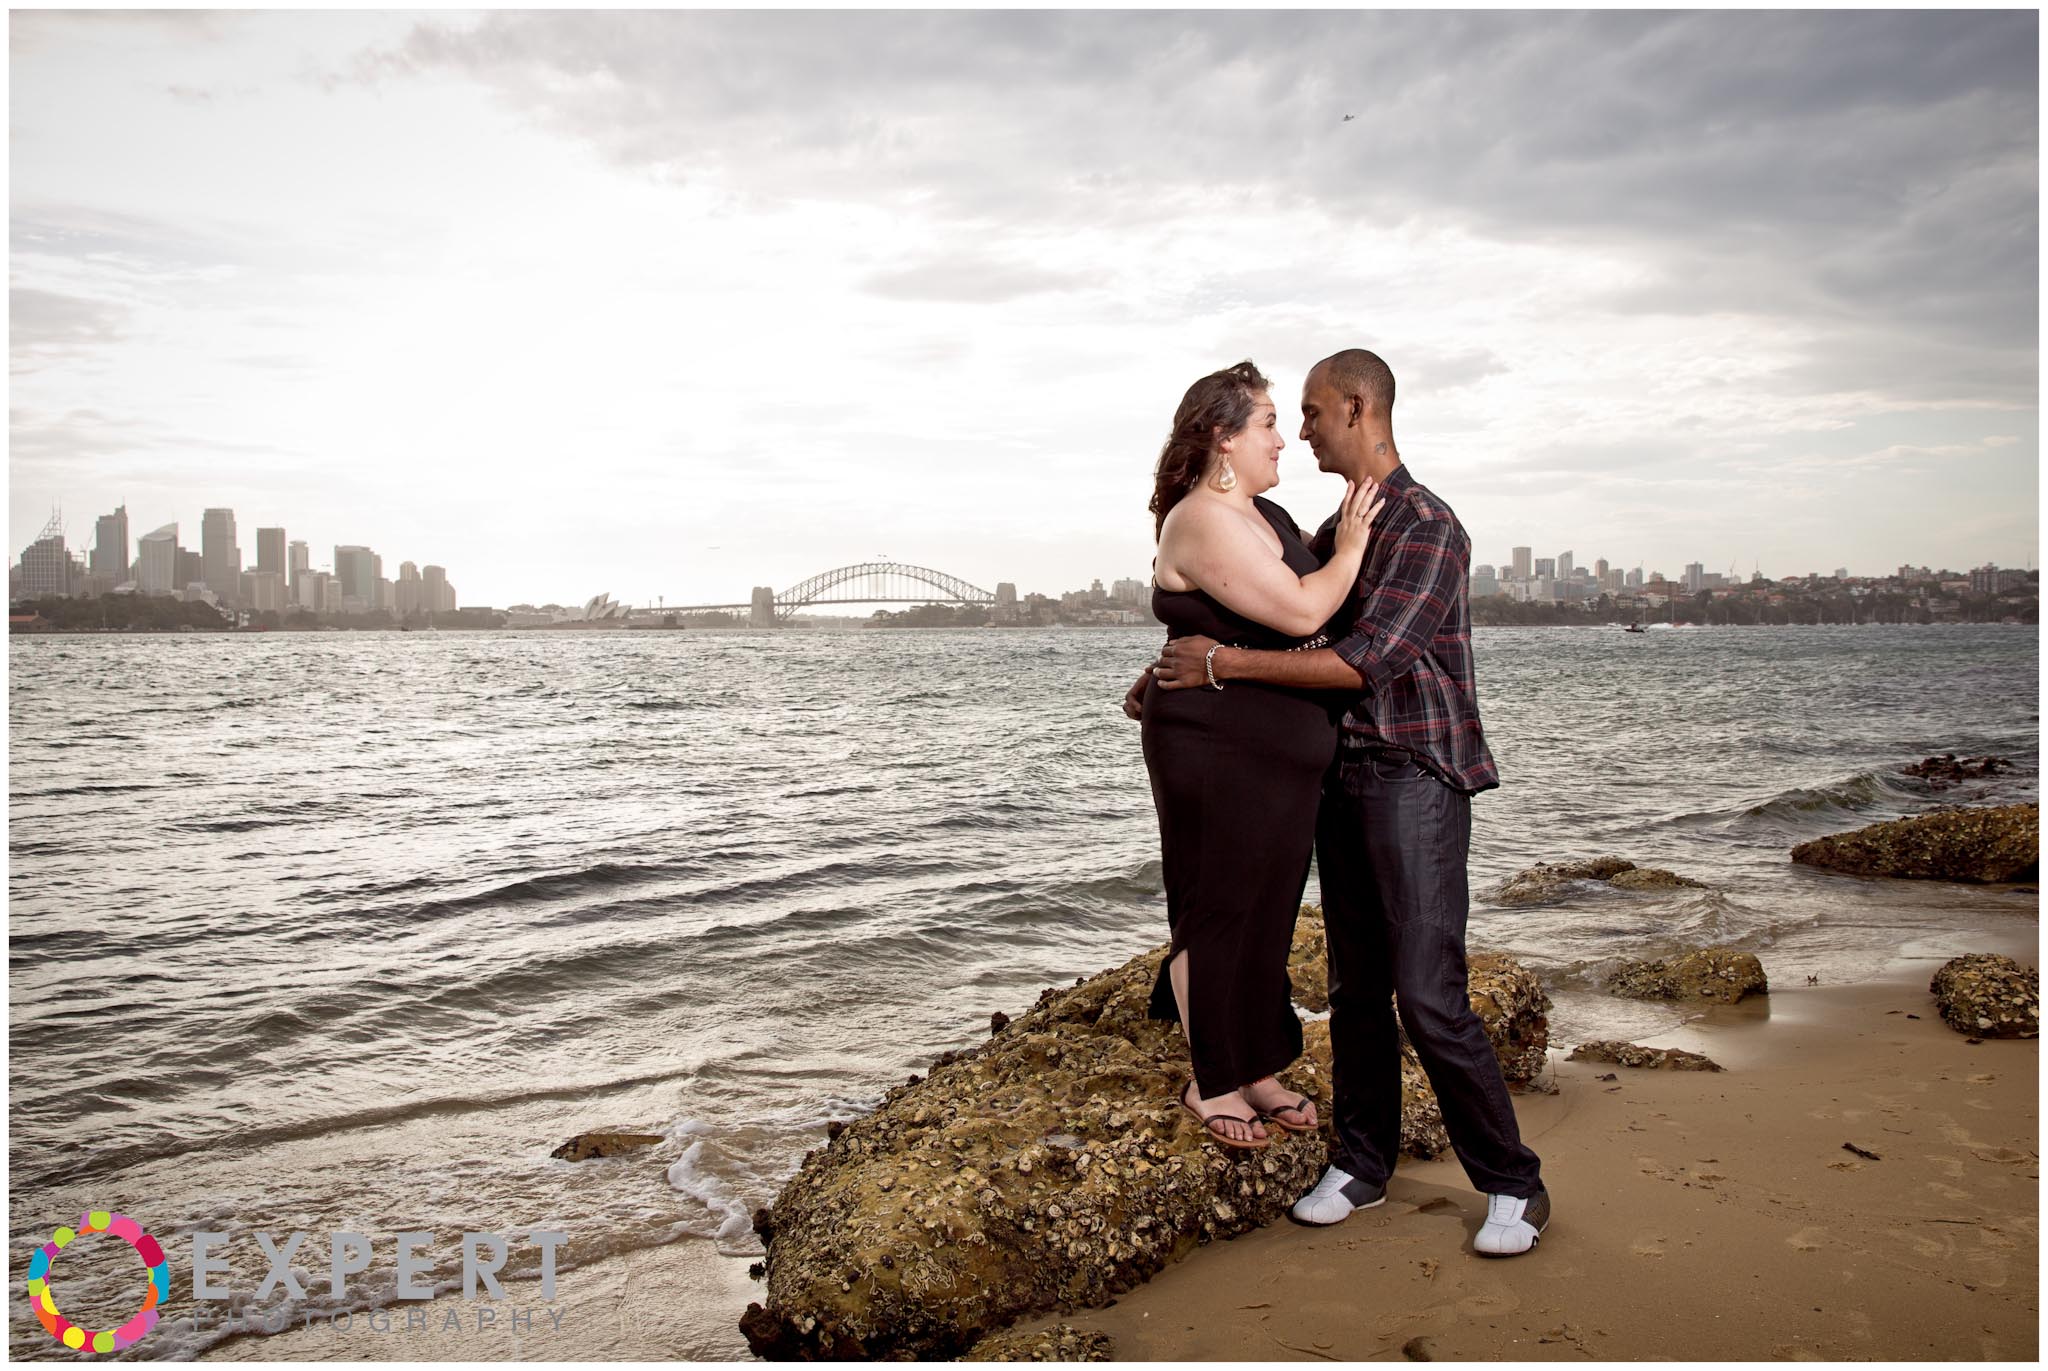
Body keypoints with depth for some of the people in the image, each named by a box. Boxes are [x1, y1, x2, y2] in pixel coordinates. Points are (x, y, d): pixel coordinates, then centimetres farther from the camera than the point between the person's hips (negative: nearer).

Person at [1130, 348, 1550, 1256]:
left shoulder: (1429, 528, -13)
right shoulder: (1336, 531, 14)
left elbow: (1365, 661, -22)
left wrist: (1222, 666, -19)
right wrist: (1170, 668, 17)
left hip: (1417, 779, -8)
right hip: (1342, 778, 8)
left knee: (1429, 996, -9)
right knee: (1356, 988, 11)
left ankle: (1513, 1185, 7)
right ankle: (1360, 1164, 22)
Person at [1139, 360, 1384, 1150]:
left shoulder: (1265, 516, 13)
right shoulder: (1203, 523, -18)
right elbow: (1302, 613, -22)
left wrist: (1344, 534, 12)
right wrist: (1349, 546, -9)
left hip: (1282, 755, 9)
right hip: (1217, 754, -9)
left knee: (1269, 914, 15)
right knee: (1219, 914, 3)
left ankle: (1251, 1069, 29)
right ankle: (1208, 1085, 18)